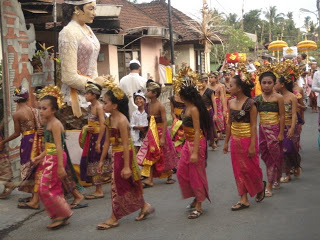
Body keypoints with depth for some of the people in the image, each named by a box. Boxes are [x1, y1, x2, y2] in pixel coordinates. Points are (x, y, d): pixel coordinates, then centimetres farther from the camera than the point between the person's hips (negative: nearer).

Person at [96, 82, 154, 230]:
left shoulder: (121, 120, -20)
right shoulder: (109, 120, 6)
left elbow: (126, 144, -21)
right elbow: (107, 141, 12)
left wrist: (126, 166, -21)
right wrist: (102, 160, 14)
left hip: (124, 155, -8)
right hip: (115, 154, 8)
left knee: (118, 185, 1)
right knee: (128, 184, 16)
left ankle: (114, 218, 12)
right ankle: (144, 206, 31)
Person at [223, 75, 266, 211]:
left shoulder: (250, 104, -14)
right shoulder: (231, 103, 4)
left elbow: (253, 125, -14)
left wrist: (252, 145, -17)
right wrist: (226, 142, 12)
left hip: (247, 140, -6)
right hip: (235, 141, 6)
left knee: (249, 169, 4)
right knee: (238, 170, 8)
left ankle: (260, 187, 34)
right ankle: (244, 200, 15)